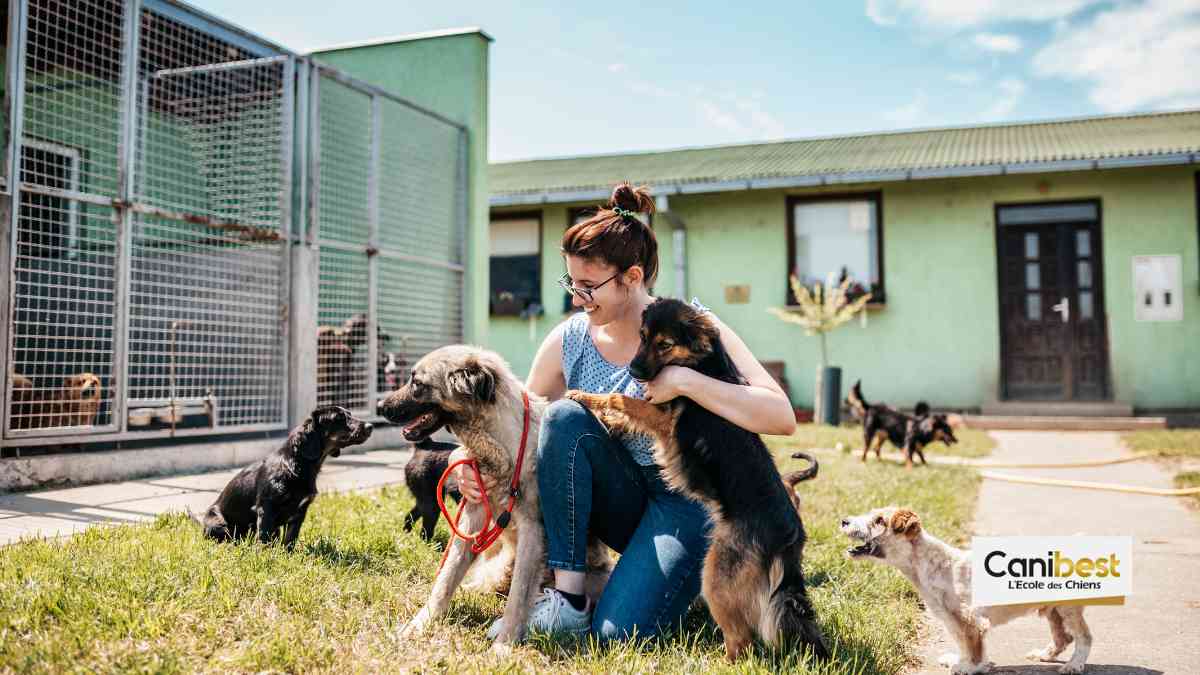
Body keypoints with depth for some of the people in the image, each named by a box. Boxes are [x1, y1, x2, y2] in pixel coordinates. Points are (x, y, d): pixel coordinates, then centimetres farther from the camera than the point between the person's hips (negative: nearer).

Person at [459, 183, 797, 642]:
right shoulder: (570, 339, -3)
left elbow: (782, 417, -22)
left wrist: (686, 382, -30)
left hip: (685, 497, -4)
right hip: (621, 502, 4)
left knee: (619, 630, -25)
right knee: (565, 416, -25)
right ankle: (568, 596, -18)